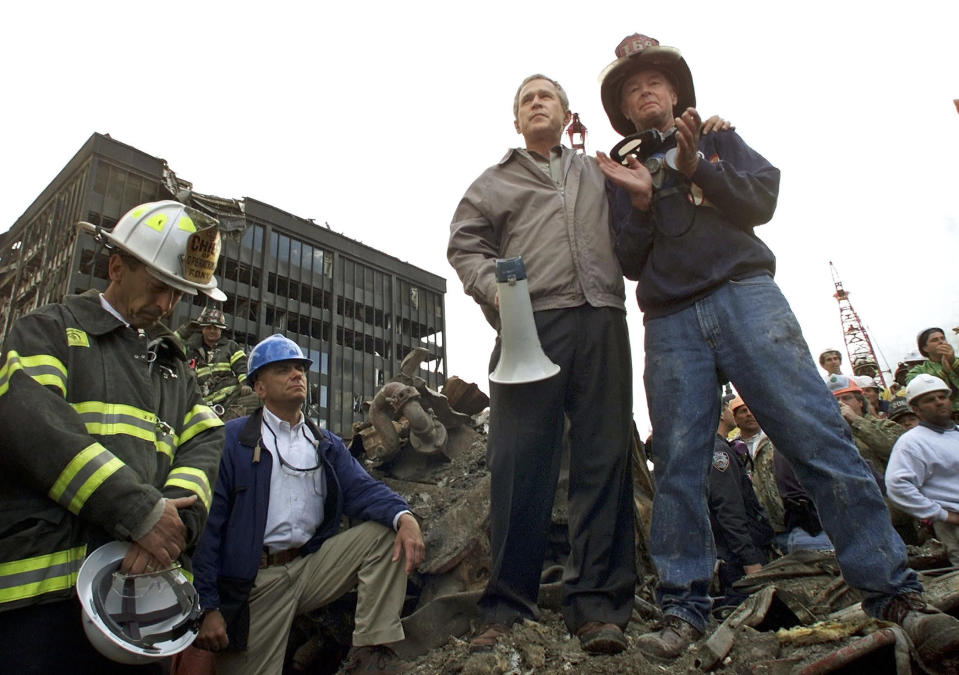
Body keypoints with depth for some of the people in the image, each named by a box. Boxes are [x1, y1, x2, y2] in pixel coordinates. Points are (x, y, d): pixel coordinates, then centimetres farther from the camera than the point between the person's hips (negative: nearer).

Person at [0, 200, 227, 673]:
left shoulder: (172, 364, 20)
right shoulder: (50, 331, 5)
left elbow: (206, 442, 6)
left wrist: (176, 518, -15)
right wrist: (140, 510, -20)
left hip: (143, 584, 5)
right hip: (46, 586, -5)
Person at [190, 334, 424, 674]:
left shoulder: (328, 445, 12)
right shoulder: (231, 439, -4)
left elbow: (362, 490, -3)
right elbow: (208, 522, -8)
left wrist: (404, 516, -25)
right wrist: (207, 606, -12)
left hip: (312, 566, 4)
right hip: (254, 580, -4)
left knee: (386, 530, -12)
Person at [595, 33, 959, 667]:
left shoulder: (718, 137, 22)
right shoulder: (625, 170, 22)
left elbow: (763, 199, 6)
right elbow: (632, 263, 11)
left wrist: (696, 167, -6)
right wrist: (641, 199, -4)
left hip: (744, 294, -1)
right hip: (670, 322, 1)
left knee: (818, 436, -12)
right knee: (678, 466, -5)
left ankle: (895, 594, -6)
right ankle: (684, 610, 1)